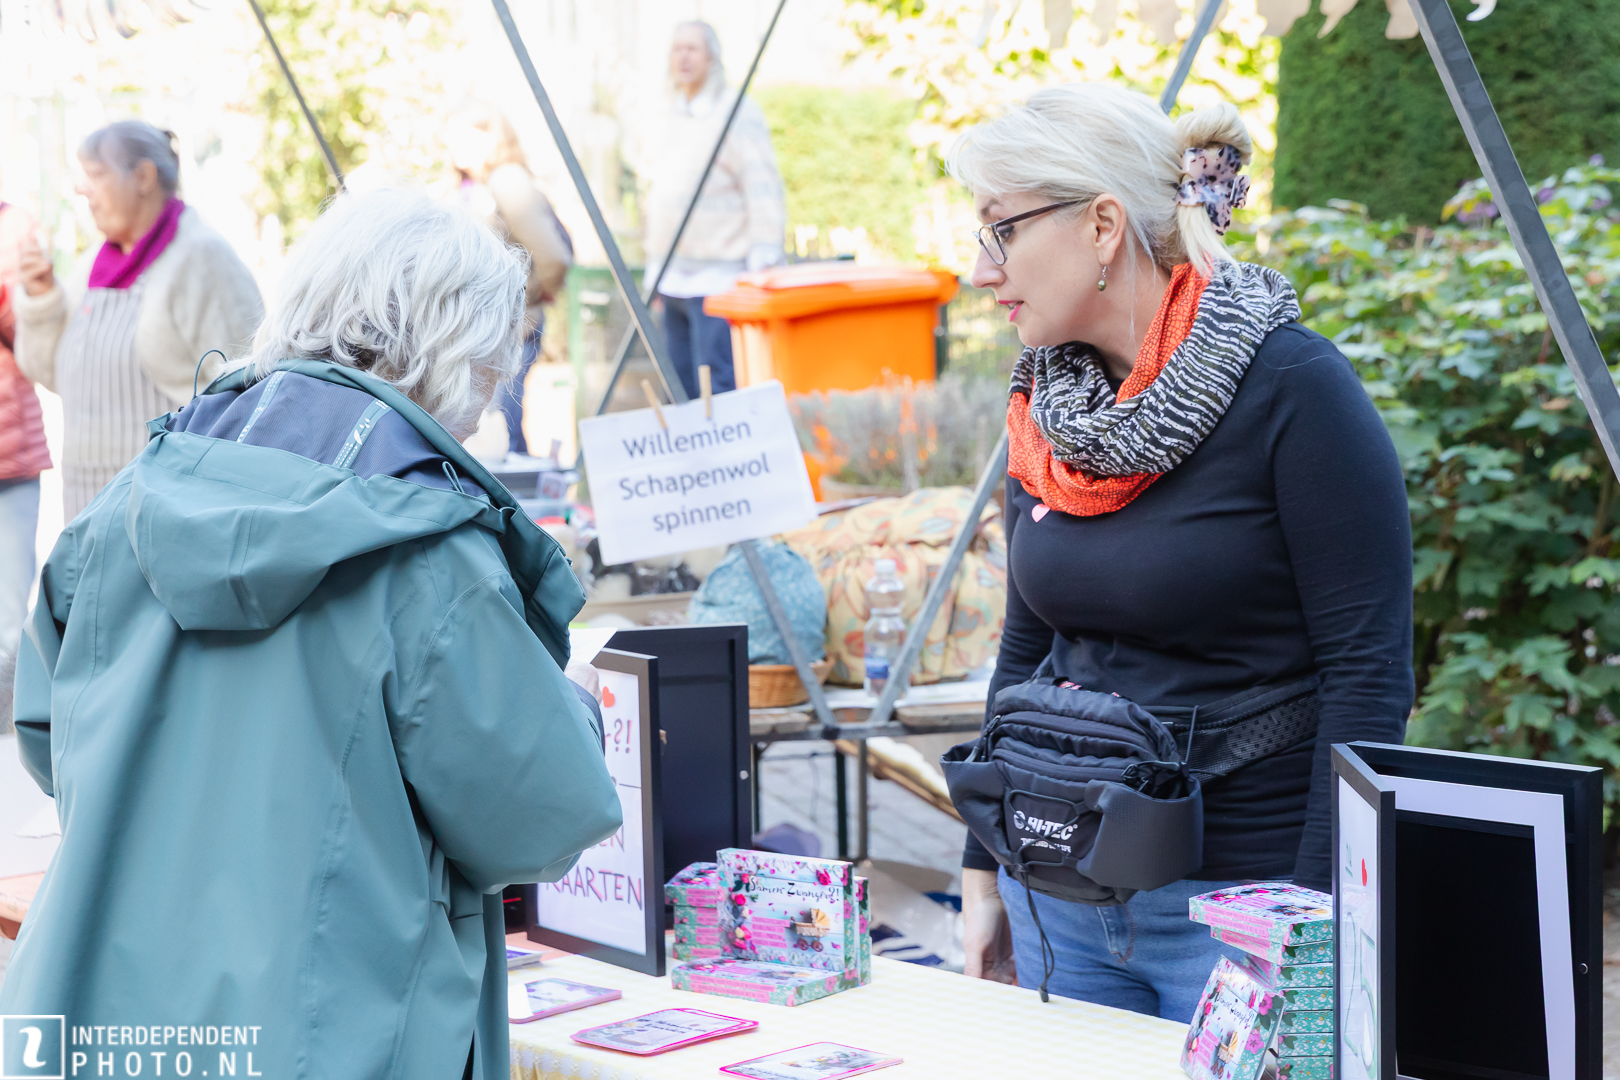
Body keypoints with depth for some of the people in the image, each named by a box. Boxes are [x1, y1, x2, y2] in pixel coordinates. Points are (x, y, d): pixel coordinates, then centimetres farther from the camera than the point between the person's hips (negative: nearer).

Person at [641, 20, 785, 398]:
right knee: (683, 385, 8)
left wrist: (763, 265, -15)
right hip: (674, 278, 8)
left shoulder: (737, 113, -6)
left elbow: (763, 191, -10)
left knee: (718, 387, -13)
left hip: (717, 278, -8)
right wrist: (654, 268, 22)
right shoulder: (668, 121, 18)